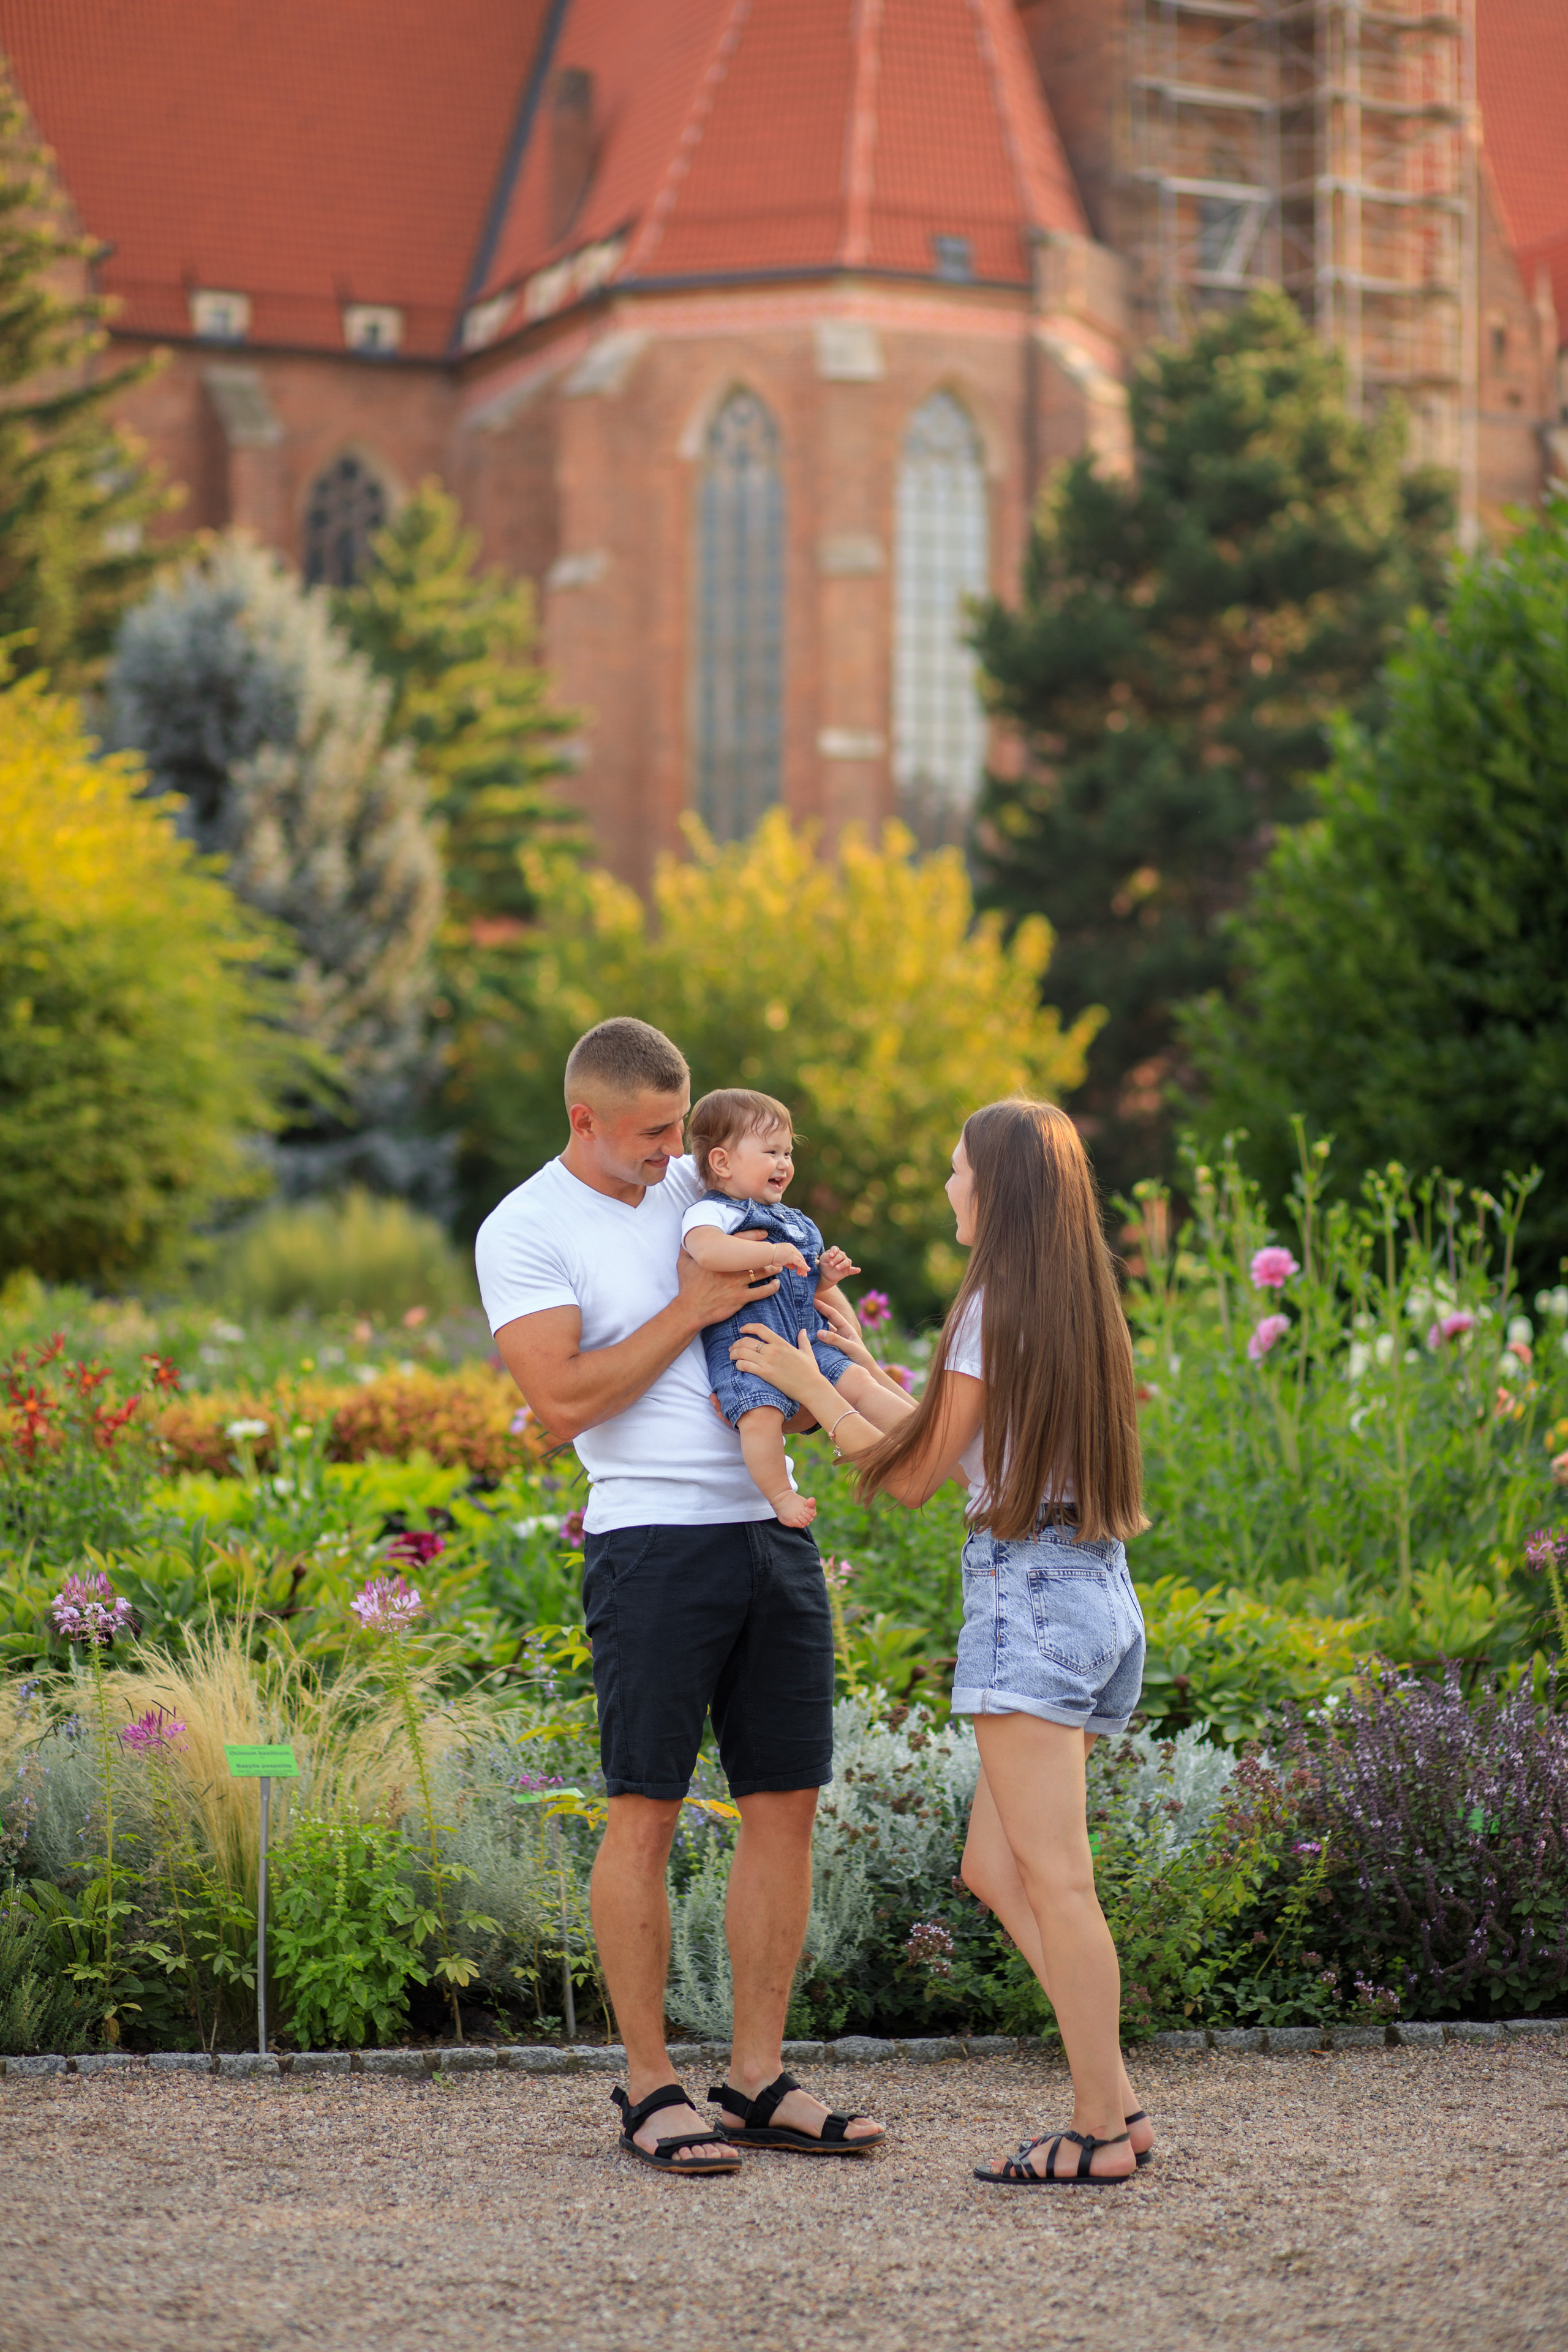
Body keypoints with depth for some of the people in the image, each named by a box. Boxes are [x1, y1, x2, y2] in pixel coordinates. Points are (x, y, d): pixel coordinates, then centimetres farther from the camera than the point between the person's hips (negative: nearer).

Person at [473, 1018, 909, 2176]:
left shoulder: (701, 1187, 14)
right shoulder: (524, 1232, -4)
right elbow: (563, 1399, -14)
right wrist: (693, 1309, -12)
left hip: (774, 1529, 6)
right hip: (656, 1542, -6)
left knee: (786, 1804, 5)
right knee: (646, 1813, -3)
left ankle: (760, 2081, 13)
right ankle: (650, 2089, 5)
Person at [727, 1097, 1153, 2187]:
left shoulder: (997, 1307, -10)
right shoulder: (1086, 1310, 15)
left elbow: (915, 1474, -7)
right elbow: (972, 1439, 23)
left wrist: (807, 1384, 3)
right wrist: (863, 1369, 35)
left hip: (1028, 1586, -9)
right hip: (1100, 1592, 9)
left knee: (1053, 1879, -6)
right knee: (996, 1870, 12)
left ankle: (1101, 2128, -3)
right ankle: (1116, 2098, 8)